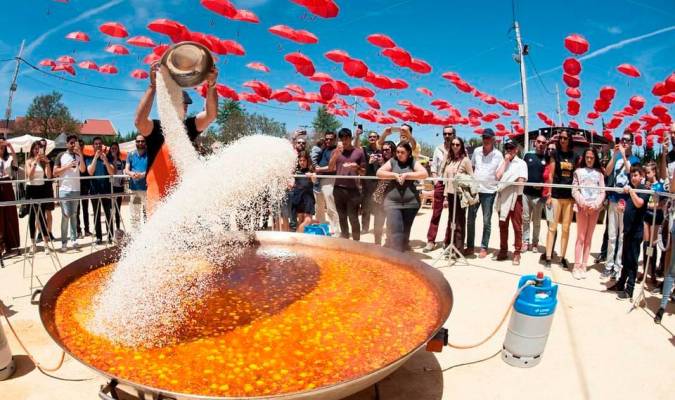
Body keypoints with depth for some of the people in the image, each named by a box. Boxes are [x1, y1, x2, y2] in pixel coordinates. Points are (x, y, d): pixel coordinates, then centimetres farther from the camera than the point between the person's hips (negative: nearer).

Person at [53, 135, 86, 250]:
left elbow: (83, 170, -9)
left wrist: (80, 154, -15)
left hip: (76, 189, 2)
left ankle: (74, 239, 10)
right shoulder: (61, 156, 4)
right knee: (66, 215, -5)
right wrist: (67, 166, -12)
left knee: (74, 215, 7)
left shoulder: (79, 156, 8)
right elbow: (55, 173, 0)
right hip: (64, 189, -2)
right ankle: (64, 241, 0)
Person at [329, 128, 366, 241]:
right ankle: (345, 240, 23)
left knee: (353, 218, -5)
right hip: (338, 189, 3)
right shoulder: (336, 151, 10)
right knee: (342, 217, 11)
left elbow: (363, 172, 8)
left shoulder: (359, 152, 4)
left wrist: (357, 168, -14)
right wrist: (337, 152, -11)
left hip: (353, 189, -3)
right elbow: (330, 168, -2)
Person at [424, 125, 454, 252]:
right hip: (440, 183, 2)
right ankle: (430, 241, 3)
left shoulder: (461, 150, -1)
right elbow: (434, 166, 10)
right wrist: (435, 180, -1)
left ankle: (449, 241, 18)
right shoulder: (438, 149, 9)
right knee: (436, 213, 1)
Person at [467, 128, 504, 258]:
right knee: (470, 218, 6)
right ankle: (470, 246, 16)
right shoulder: (476, 151, 5)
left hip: (489, 191, -3)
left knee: (486, 221, 4)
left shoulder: (498, 155, -3)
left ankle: (484, 248, 13)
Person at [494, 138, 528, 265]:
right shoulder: (502, 162, 13)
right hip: (502, 197, 4)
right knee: (503, 226, 10)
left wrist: (506, 182, -7)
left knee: (517, 226, -2)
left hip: (515, 197, -4)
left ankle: (517, 253, 3)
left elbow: (521, 181, -10)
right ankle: (503, 251, 19)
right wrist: (505, 161, -1)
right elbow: (498, 176, -3)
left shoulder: (521, 163, 1)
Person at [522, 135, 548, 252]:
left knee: (536, 221, 7)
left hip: (539, 194, -2)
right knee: (525, 219, 5)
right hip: (526, 192, 2)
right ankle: (525, 241, 12)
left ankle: (535, 242, 17)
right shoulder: (528, 156, 9)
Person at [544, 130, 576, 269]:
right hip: (556, 194, -2)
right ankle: (548, 257, 0)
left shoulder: (574, 156, 8)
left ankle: (562, 257, 13)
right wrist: (549, 194, -6)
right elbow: (551, 175, 0)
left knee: (566, 228, 6)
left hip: (570, 196, 2)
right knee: (552, 227, -2)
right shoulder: (555, 154, 2)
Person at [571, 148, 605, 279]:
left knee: (589, 239, 5)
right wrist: (583, 203, -14)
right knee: (580, 238, -2)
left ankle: (583, 267, 10)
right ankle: (576, 267, 1)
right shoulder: (579, 171, 7)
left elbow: (602, 192, 5)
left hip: (595, 208, 2)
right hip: (582, 207, -2)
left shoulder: (599, 173, 11)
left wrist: (595, 204, -11)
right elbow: (574, 190, 0)